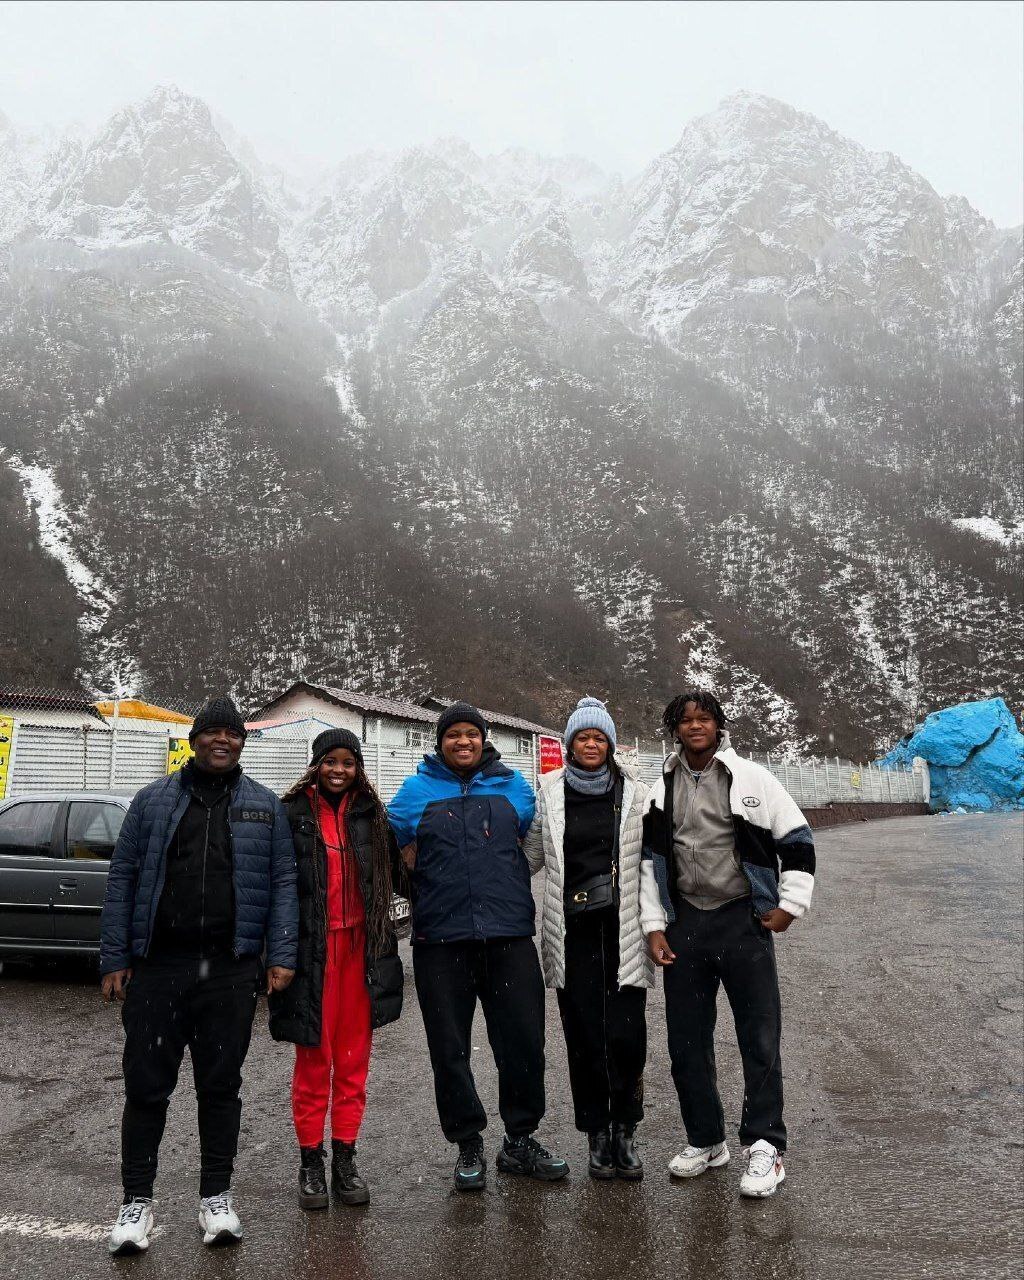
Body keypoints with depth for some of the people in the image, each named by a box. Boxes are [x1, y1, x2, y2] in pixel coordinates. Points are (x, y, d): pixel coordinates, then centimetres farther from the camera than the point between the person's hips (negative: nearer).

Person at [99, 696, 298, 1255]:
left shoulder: (264, 806, 8)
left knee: (220, 1085, 10)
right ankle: (137, 1201, 22)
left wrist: (281, 955, -4)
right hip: (156, 967, 0)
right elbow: (122, 878, 5)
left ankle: (216, 1196, 24)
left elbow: (282, 883, 5)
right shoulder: (153, 800, 7)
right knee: (147, 1085, 6)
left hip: (230, 971, 0)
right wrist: (114, 959, -1)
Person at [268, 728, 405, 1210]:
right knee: (314, 1060, 5)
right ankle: (311, 1162, 18)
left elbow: (393, 875, 13)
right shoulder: (293, 814, -1)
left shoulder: (371, 814, 8)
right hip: (312, 949, -3)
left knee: (353, 1059, 9)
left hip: (360, 947, 3)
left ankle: (344, 1159, 21)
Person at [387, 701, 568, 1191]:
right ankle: (468, 1146, 23)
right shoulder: (417, 789, 5)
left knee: (524, 1039, 4)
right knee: (450, 1047, 6)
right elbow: (402, 854, 13)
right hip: (442, 938, -1)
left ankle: (520, 1141, 23)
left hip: (509, 935, 1)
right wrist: (435, 892, 6)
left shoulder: (512, 785, 10)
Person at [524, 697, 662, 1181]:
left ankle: (624, 1131, 17)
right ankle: (597, 1133, 22)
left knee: (627, 1036, -3)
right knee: (585, 1036, 5)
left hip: (623, 930, 0)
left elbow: (649, 862, 3)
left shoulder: (635, 793, 4)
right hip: (572, 932, 1)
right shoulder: (549, 793, 5)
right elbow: (529, 856, 13)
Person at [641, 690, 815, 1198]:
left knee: (760, 1037, -3)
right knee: (686, 1041, 10)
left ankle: (763, 1147, 10)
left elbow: (797, 841, 2)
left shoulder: (751, 779, -2)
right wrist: (654, 926, 6)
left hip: (743, 921, -3)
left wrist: (790, 905, -2)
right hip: (684, 925, 4)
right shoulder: (660, 790, 7)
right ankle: (705, 1141, 26)